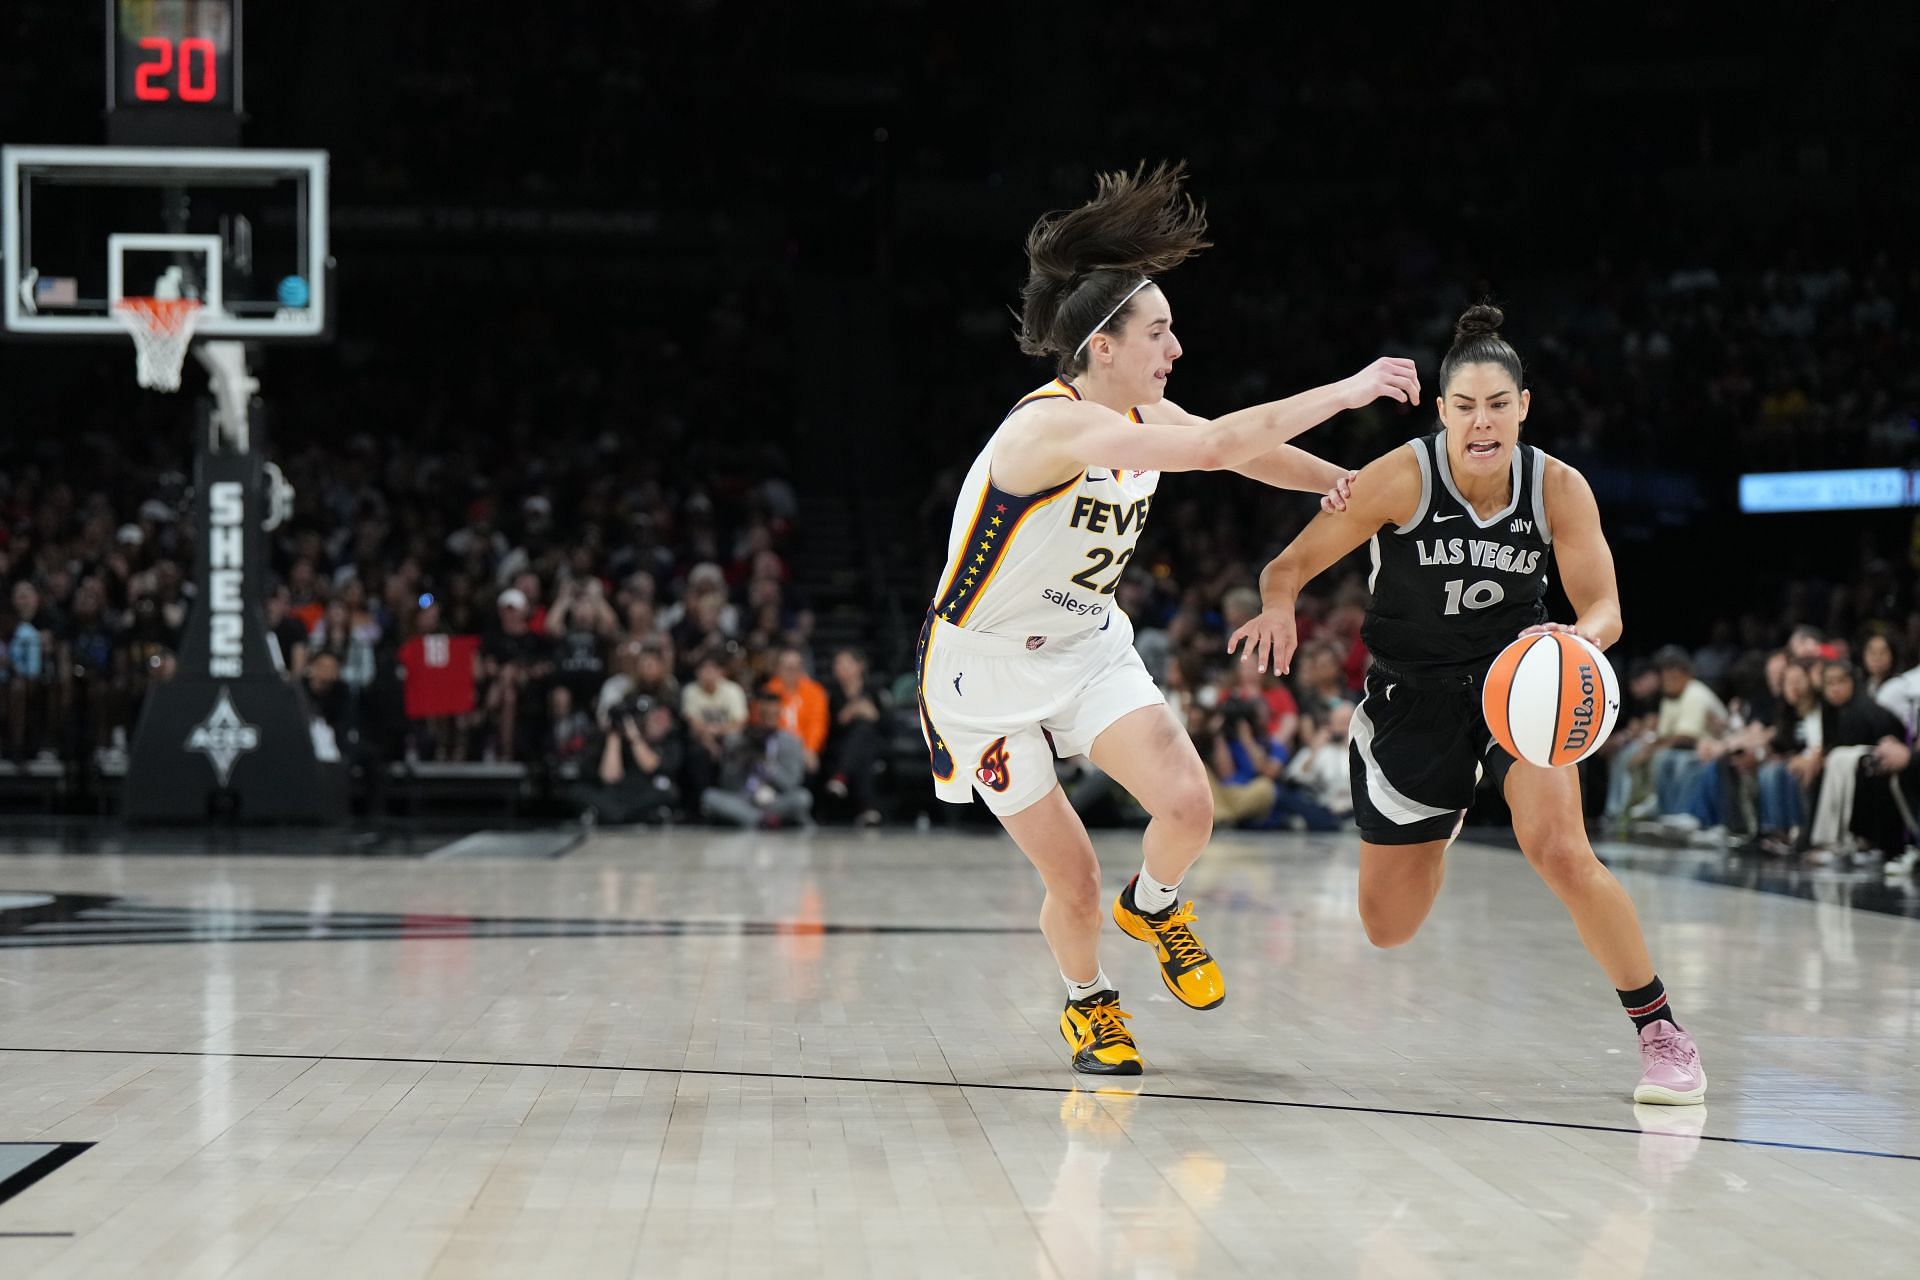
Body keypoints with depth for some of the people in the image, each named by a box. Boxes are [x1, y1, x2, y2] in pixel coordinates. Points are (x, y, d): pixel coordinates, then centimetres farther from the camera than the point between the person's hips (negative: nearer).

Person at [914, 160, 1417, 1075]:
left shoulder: (1144, 418, -5)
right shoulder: (1051, 426, -30)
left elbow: (1242, 452, 15)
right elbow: (1219, 448, -39)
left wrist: (1345, 483, 4)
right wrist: (1347, 391, -35)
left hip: (1088, 647, 6)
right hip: (986, 666, -6)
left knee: (1188, 804, -17)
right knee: (1074, 881, -4)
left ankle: (1153, 906, 17)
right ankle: (1087, 1002, 28)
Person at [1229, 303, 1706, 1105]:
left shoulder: (1559, 489, -14)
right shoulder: (1403, 477, -19)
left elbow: (1604, 610, -12)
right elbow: (1291, 565, -15)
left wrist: (1575, 638, -36)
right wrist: (1278, 610, -38)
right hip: (1412, 692, 0)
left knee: (1561, 852, -26)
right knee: (1388, 929, 7)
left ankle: (1660, 1030, -9)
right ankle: (1435, 832, 46)